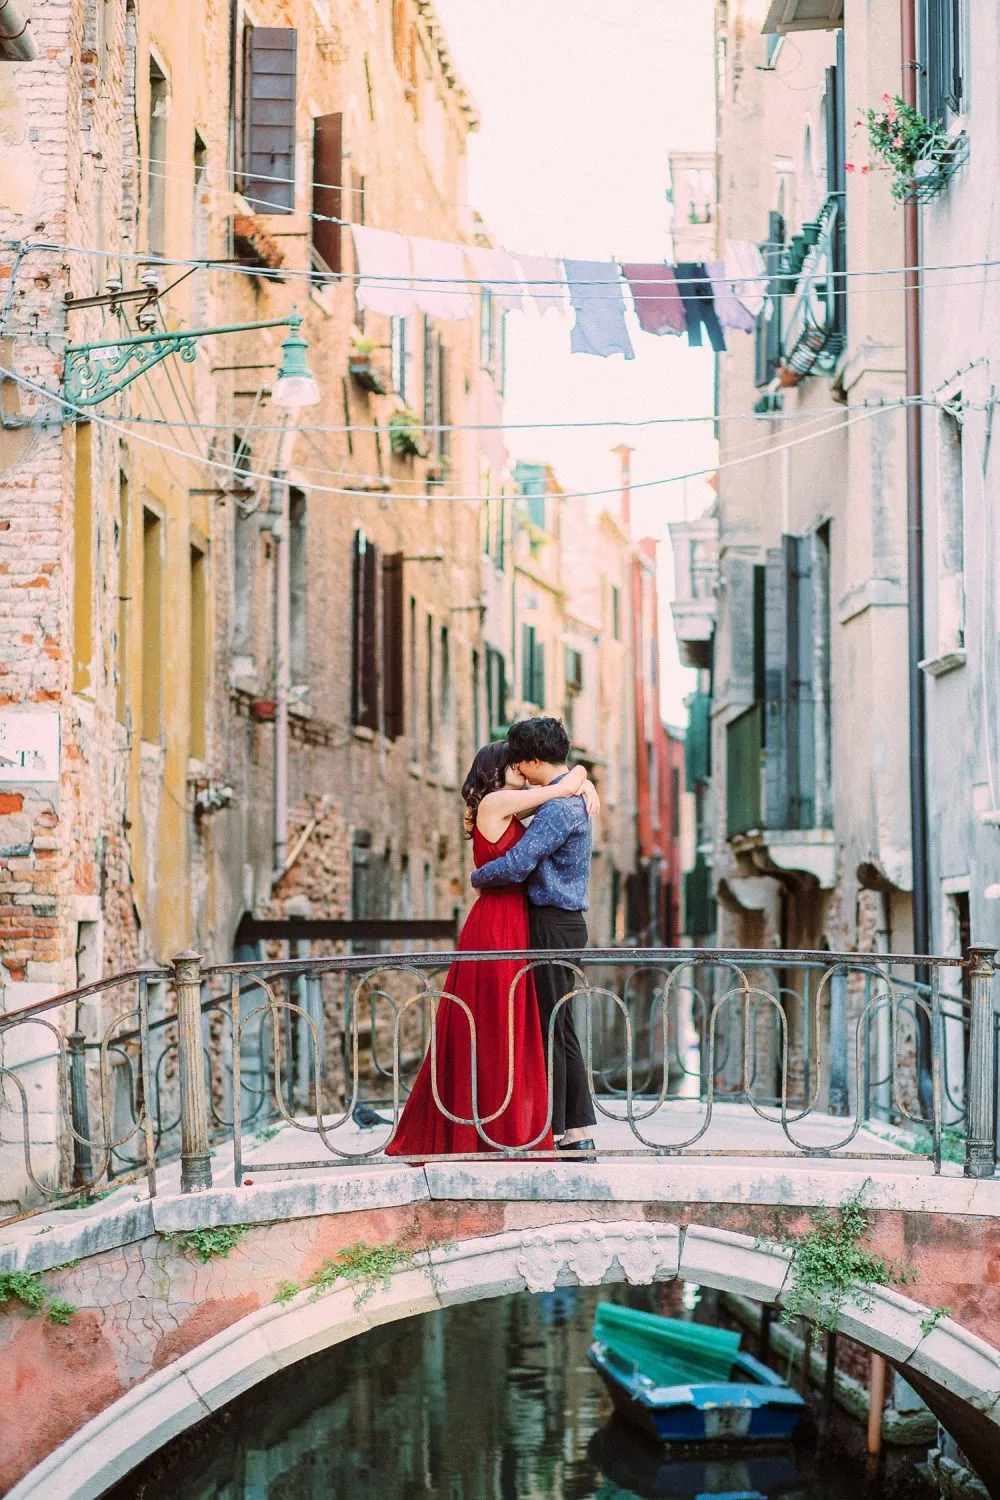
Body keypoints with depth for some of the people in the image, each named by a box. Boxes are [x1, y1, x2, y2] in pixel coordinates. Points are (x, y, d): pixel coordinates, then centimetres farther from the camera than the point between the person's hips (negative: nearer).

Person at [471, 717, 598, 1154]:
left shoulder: (558, 807, -19)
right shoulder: (572, 798, 15)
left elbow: (516, 866, -24)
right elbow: (534, 849, 27)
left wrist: (477, 877, -4)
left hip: (552, 925, -10)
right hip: (564, 922, 10)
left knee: (547, 1030, -5)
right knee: (561, 1030, 13)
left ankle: (551, 1132, -1)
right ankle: (579, 1131, 16)